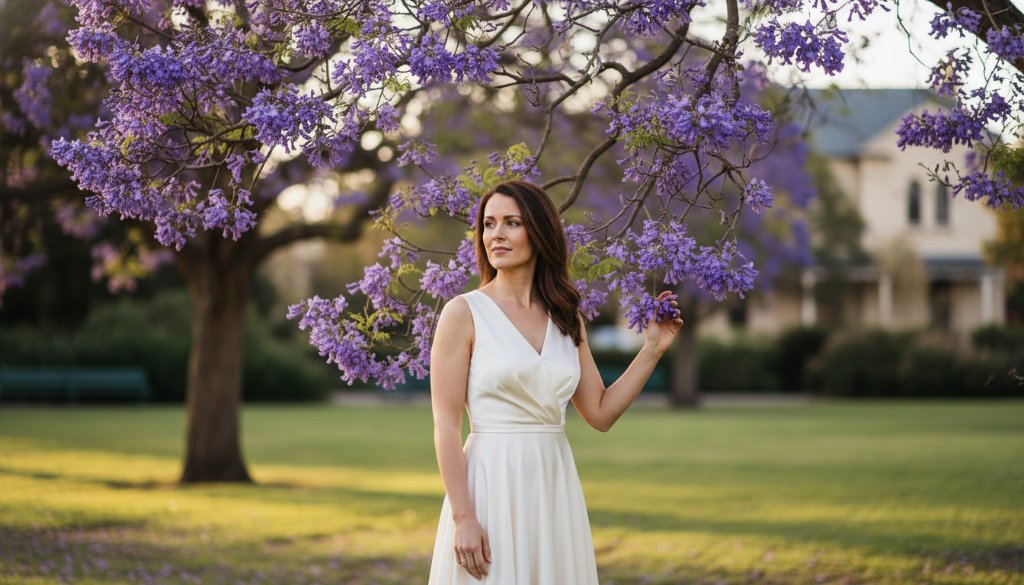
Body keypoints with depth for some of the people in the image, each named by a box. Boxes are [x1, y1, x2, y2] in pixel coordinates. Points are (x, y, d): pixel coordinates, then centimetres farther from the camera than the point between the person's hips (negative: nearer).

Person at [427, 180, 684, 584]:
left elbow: (600, 413, 11)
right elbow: (446, 427, -10)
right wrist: (462, 518, -16)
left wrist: (653, 349, 6)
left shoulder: (566, 319, 10)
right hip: (493, 485, -5)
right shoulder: (464, 313, -5)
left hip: (554, 487, 5)